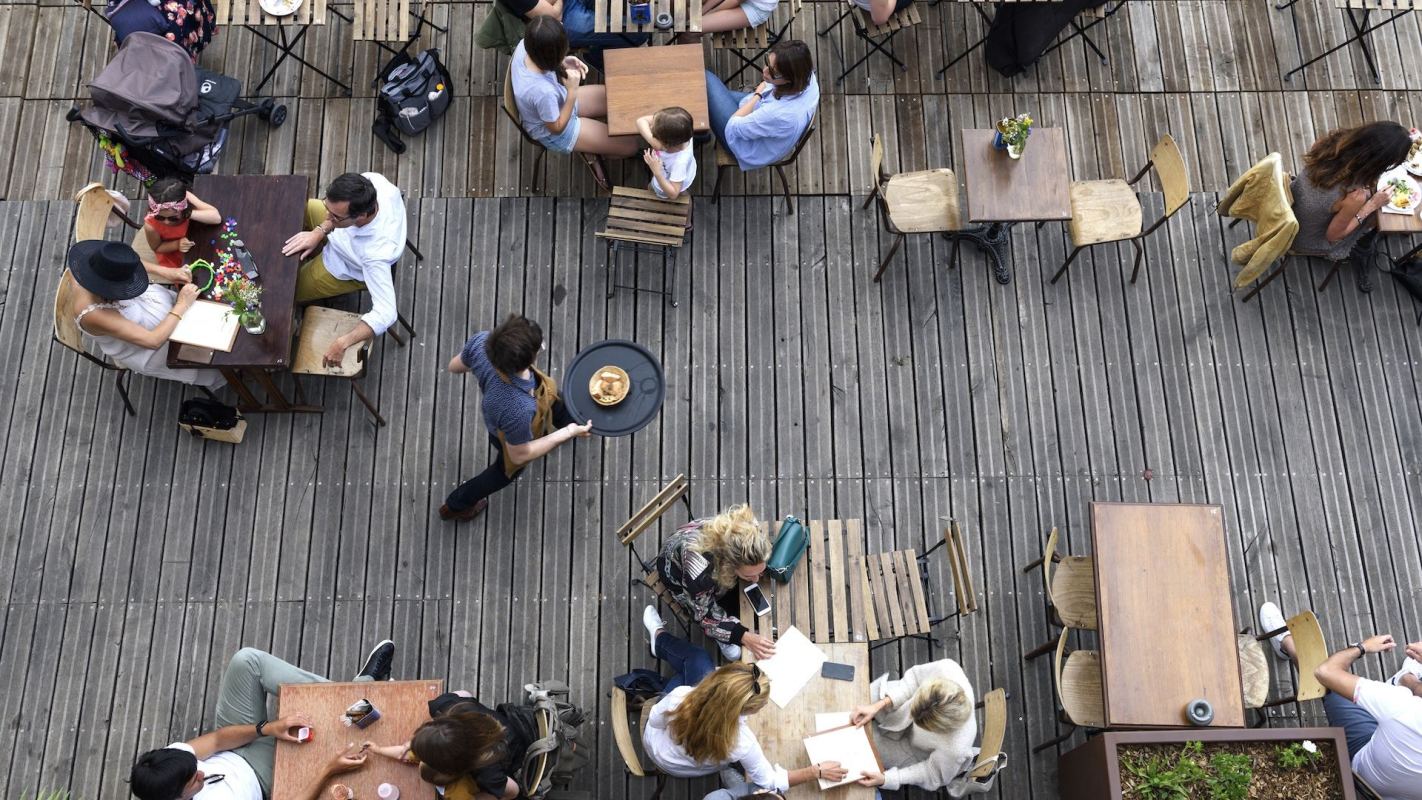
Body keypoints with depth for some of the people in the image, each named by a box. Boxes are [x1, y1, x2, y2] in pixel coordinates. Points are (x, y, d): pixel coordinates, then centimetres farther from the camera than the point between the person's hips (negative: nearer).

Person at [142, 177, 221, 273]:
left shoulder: (186, 198, -36)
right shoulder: (151, 225, -36)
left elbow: (216, 218, -38)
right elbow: (156, 248, -16)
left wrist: (190, 214, -48)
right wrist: (177, 244, -33)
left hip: (193, 243, 2)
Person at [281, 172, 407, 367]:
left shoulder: (375, 253, -50)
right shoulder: (371, 181, -35)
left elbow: (386, 313, -45)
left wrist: (342, 343, -47)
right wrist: (318, 232, -21)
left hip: (341, 269, -5)